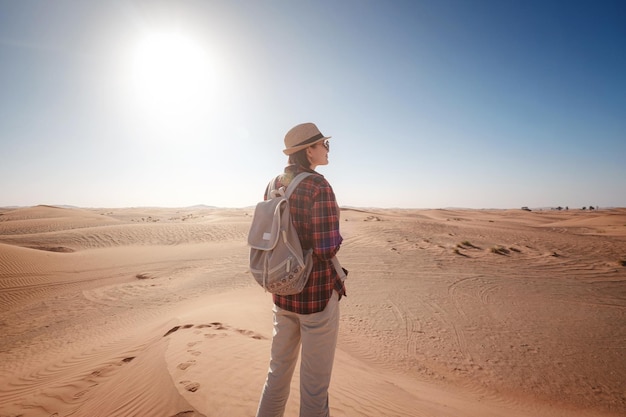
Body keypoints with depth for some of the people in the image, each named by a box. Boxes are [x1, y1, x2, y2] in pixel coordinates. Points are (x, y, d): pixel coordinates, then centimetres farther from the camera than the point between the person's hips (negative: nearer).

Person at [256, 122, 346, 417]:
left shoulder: (274, 185, 4)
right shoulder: (319, 187, -19)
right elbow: (327, 248, -23)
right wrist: (335, 237, -2)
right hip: (317, 293, -7)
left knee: (279, 370, 24)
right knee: (315, 381, 12)